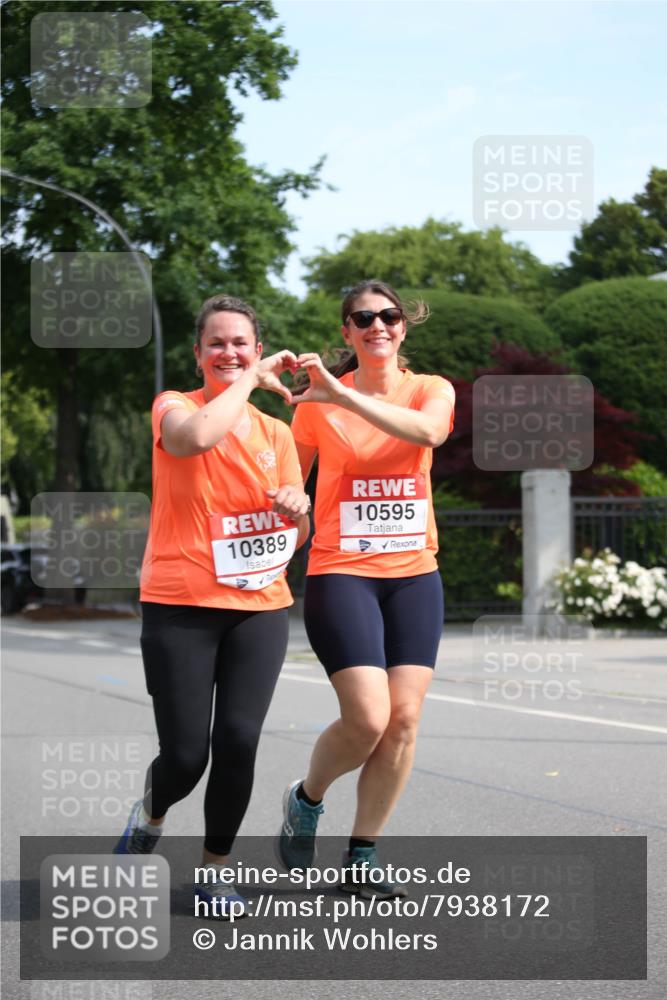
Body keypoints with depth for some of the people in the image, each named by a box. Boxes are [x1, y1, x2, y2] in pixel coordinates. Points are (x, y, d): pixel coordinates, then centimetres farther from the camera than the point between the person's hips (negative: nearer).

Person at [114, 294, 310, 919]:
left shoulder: (276, 433, 12)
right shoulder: (174, 407, -1)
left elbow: (297, 537, 17)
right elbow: (197, 436, -28)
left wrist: (296, 510, -6)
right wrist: (251, 379, -15)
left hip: (258, 608, 4)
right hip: (180, 607, -3)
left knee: (239, 740, -9)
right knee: (185, 755, -6)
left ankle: (214, 869, 11)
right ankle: (150, 815, 30)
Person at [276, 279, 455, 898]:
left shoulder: (431, 390, 4)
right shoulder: (317, 401, 1)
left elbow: (428, 430, -21)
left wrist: (344, 396, -28)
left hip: (414, 574, 3)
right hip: (341, 573, -3)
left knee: (404, 718, -3)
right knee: (368, 719, -14)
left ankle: (361, 857, 10)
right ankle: (305, 801, 16)